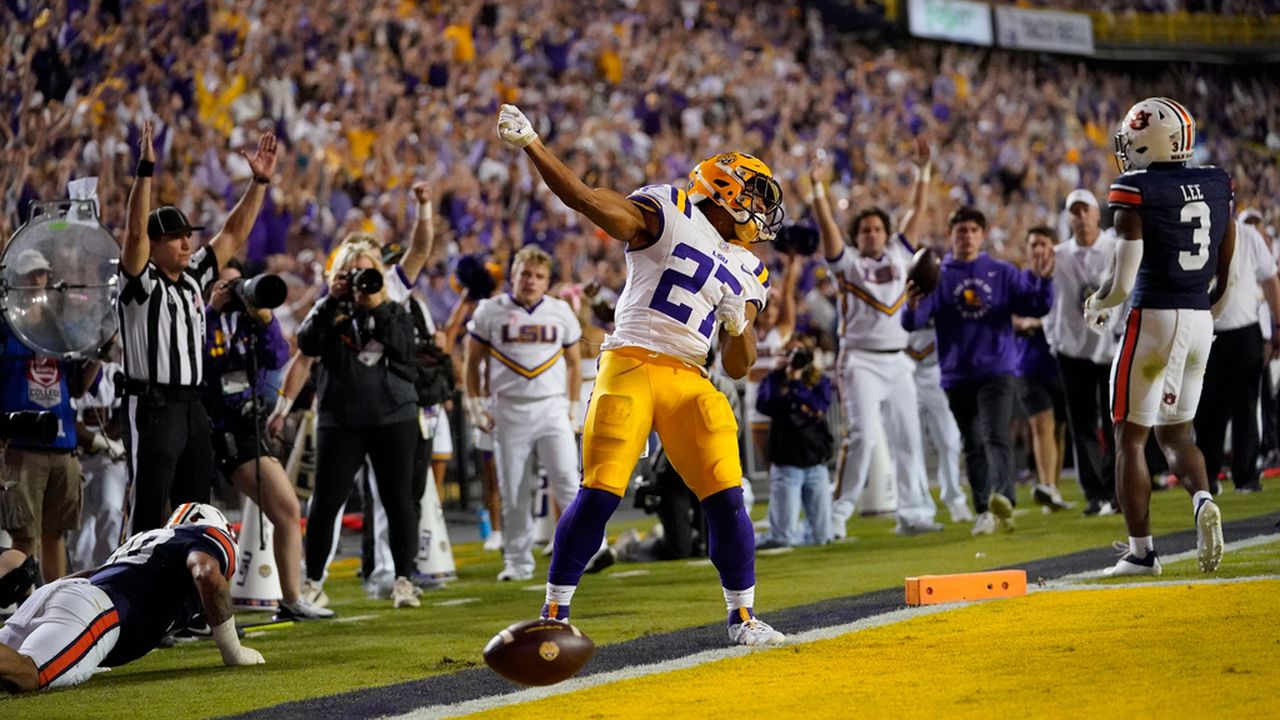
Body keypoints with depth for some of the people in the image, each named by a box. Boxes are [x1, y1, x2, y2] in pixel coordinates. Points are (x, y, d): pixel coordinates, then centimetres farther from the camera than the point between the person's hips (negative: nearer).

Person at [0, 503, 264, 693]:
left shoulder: (142, 540, 39)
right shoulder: (210, 535, 18)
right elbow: (207, 575, -5)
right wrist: (234, 653, 6)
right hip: (96, 608, -8)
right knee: (24, 676, -32)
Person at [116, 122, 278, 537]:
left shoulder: (195, 277, 12)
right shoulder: (140, 282, -8)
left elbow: (234, 235, 14)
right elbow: (135, 231, -23)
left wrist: (260, 181, 7)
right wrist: (146, 169, -32)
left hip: (192, 407, 8)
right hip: (152, 407, -8)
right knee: (147, 517, -8)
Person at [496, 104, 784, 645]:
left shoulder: (746, 273, 19)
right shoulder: (668, 215, 1)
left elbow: (738, 366, 19)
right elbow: (587, 200, -10)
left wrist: (740, 327, -3)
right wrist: (531, 146, -22)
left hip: (690, 382, 5)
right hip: (630, 367, -5)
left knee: (726, 499, -3)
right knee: (599, 494, -10)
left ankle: (743, 617, 11)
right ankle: (555, 612, 1)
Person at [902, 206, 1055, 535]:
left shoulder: (1003, 273, 7)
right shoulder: (937, 277, 5)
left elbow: (1037, 307, 2)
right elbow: (913, 323, -6)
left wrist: (1043, 280, -17)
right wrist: (912, 306, -30)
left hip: (997, 370, -2)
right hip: (957, 376, 2)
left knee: (996, 437, -19)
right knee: (973, 446, 9)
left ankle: (1002, 496, -35)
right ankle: (984, 512, 15)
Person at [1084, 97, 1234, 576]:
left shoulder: (1135, 192, -12)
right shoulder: (1218, 187, 6)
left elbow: (1123, 280, -15)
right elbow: (1225, 278, 11)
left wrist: (1097, 305, 5)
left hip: (1153, 319, -6)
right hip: (1200, 321, 6)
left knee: (1130, 439, 7)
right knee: (1174, 432, 19)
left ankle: (1141, 553, 7)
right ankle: (1203, 500, -9)